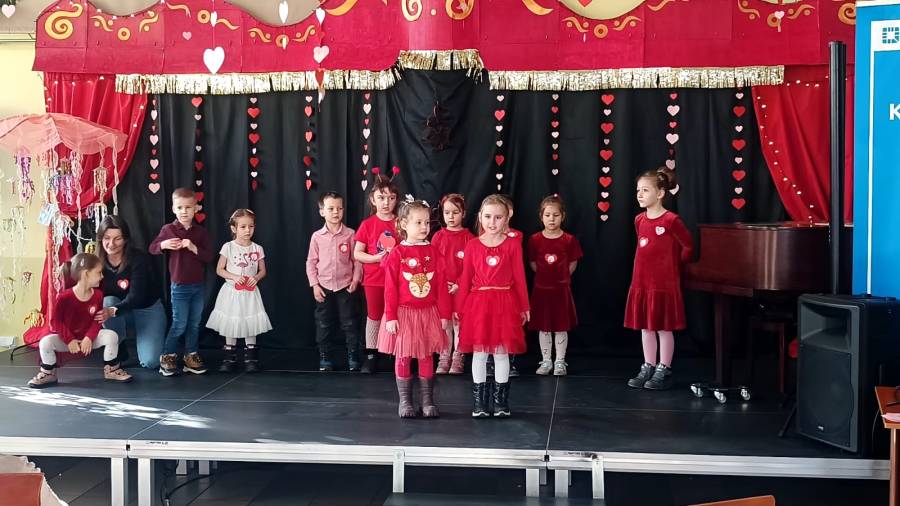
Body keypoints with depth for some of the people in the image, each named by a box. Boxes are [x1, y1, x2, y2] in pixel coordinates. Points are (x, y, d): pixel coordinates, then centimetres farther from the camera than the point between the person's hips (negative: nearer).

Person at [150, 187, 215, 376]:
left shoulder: (200, 232, 2)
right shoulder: (168, 229, -3)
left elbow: (209, 257, -5)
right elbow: (152, 249, 3)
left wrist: (194, 248, -19)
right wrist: (163, 245, -17)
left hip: (198, 286, 3)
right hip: (179, 286, -3)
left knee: (194, 324, 10)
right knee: (179, 324, -2)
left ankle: (191, 356, 21)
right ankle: (167, 356, 12)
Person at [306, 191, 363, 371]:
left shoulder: (350, 234, -4)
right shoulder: (317, 236, -1)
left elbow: (356, 260, 0)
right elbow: (311, 262, 3)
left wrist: (355, 280, -8)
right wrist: (314, 285, -3)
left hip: (346, 287, -1)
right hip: (324, 287, 1)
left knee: (350, 323, 4)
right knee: (323, 324, 9)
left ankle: (353, 357, 14)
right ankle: (324, 358, 20)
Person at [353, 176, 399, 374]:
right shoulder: (367, 224, -5)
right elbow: (357, 253, -4)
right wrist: (376, 257, -18)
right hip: (374, 279, 0)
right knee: (374, 316, 10)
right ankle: (370, 355, 19)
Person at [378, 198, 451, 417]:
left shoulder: (433, 252, 1)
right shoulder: (397, 254, -6)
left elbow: (441, 285, 1)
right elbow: (390, 288, -6)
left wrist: (444, 314, -1)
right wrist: (390, 316, -9)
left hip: (429, 313, 2)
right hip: (404, 314, -2)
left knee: (427, 358, 9)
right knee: (403, 357, 6)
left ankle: (427, 401, 17)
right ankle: (405, 401, 16)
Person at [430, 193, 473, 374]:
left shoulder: (468, 237, -3)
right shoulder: (438, 236, 4)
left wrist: (459, 285, -14)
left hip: (461, 288, -2)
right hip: (441, 288, 2)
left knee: (459, 324, 4)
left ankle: (458, 359, 14)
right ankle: (444, 358, 17)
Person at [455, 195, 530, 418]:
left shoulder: (513, 244, -1)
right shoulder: (472, 245, 2)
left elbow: (519, 277, 2)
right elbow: (465, 279, 5)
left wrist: (524, 307, 5)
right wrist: (459, 307, 5)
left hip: (504, 304, -1)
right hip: (478, 303, 1)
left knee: (501, 352, 5)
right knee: (479, 353, 6)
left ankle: (501, 401, 17)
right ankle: (479, 402, 16)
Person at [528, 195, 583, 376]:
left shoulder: (569, 240, -5)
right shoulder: (535, 240, -3)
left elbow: (573, 264, 2)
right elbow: (532, 263, 5)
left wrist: (561, 277, 0)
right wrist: (545, 275, 2)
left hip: (561, 289, -1)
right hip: (541, 288, 1)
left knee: (561, 327, 5)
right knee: (543, 327, 8)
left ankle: (560, 362, 16)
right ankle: (546, 361, 20)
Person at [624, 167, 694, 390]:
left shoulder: (671, 220, -12)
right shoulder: (639, 220, 7)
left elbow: (688, 247, -4)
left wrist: (673, 265, 6)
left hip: (664, 284, -6)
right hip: (641, 282, 6)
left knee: (664, 327, 3)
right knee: (645, 327, 11)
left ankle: (663, 372, 12)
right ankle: (648, 368, 21)